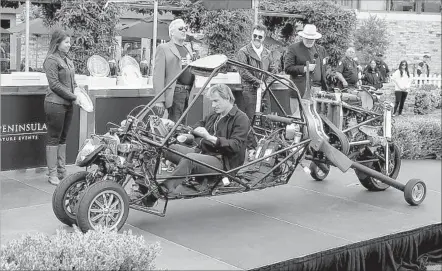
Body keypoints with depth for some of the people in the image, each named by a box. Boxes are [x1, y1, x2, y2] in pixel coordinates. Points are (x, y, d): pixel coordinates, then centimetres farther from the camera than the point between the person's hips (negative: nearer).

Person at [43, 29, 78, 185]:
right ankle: (53, 174, 2)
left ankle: (62, 171, 19)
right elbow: (54, 84, -15)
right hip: (55, 104, -8)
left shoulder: (67, 60, 15)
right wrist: (72, 96, -13)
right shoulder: (52, 60, -10)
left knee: (63, 138, 12)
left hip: (68, 104, 8)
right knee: (54, 139, -2)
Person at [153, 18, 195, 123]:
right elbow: (158, 75, -8)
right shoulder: (163, 48, 0)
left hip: (189, 93, 7)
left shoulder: (188, 50, 22)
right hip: (175, 93, -6)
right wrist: (159, 100, -16)